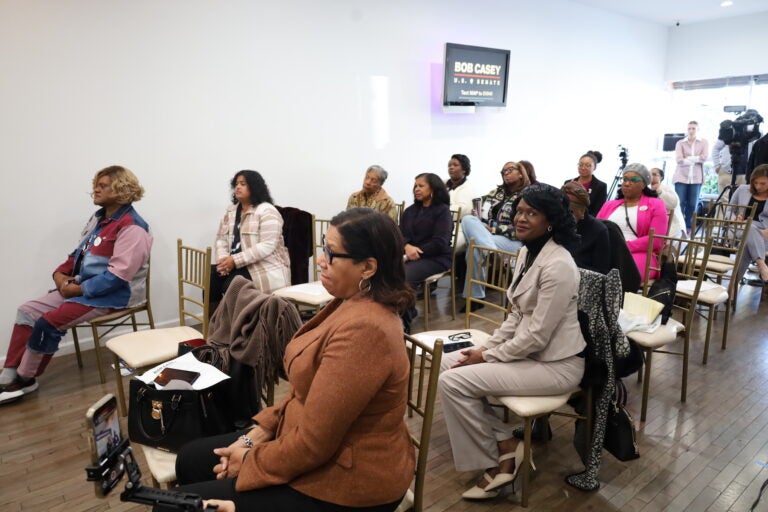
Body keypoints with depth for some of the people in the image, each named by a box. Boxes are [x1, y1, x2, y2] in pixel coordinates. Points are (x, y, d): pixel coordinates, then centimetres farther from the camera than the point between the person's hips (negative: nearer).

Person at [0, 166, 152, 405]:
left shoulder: (131, 227, -19)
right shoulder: (99, 218, 12)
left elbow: (118, 276, -25)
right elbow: (79, 252, 19)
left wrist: (79, 288, -19)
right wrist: (60, 273, 1)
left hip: (113, 294, -10)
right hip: (82, 286, 10)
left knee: (48, 323, -17)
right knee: (28, 311, 2)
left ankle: (25, 379, 7)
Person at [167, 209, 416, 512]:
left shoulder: (362, 329, -31)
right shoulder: (353, 304, 2)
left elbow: (313, 443, -27)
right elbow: (307, 391, 10)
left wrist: (250, 461, -10)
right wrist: (257, 433, 1)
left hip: (344, 479, -9)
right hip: (321, 446, 9)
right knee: (191, 459, 16)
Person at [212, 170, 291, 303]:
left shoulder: (267, 211, -11)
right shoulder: (231, 211, 13)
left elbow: (266, 247, -21)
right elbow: (221, 239, 11)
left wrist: (235, 260, -23)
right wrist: (223, 259, -11)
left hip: (266, 269, -7)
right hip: (237, 265, 7)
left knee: (231, 285, -28)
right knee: (211, 275, -16)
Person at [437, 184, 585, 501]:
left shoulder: (557, 266, -24)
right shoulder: (528, 252, 5)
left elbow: (537, 336, -24)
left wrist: (487, 356, -13)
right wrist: (486, 347, 1)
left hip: (554, 364, -9)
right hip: (527, 350, 10)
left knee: (452, 382, -17)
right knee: (446, 364, 3)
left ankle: (492, 461, 6)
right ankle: (505, 444, 8)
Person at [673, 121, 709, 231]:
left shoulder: (703, 142, 8)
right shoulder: (680, 143, 4)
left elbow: (704, 158, -7)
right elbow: (679, 160, -9)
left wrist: (688, 158, -9)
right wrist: (696, 159, -12)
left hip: (696, 178, 1)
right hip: (681, 177, -1)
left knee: (692, 204, 3)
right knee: (680, 203, -6)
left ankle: (688, 227, 12)